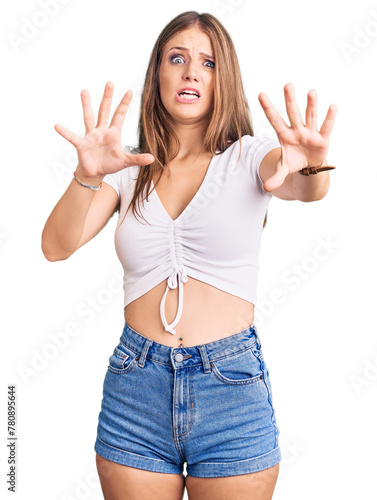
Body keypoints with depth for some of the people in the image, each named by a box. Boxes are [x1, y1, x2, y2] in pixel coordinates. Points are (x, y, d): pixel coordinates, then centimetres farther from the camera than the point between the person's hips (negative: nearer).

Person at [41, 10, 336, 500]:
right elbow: (56, 247, -7)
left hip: (232, 387, -1)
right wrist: (87, 177, -26)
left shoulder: (248, 157, 1)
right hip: (136, 390, 2)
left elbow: (304, 188, -20)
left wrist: (311, 166, -43)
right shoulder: (129, 169, 4)